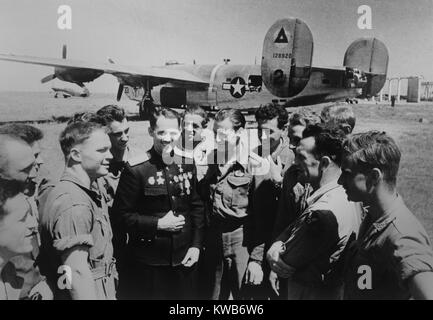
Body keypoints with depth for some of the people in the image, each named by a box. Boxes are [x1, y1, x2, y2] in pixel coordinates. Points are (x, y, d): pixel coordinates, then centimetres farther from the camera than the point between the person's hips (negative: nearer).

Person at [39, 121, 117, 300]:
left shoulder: (93, 194, 8)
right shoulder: (71, 203, -23)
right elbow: (76, 273, -27)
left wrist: (110, 294, 13)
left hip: (103, 290, 9)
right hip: (87, 293, -9)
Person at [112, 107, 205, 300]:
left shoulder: (186, 165, 3)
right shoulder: (135, 169, -12)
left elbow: (197, 207, 9)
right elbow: (121, 214, -10)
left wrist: (196, 245, 1)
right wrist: (158, 224, -17)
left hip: (184, 261, 4)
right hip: (147, 264, -4)